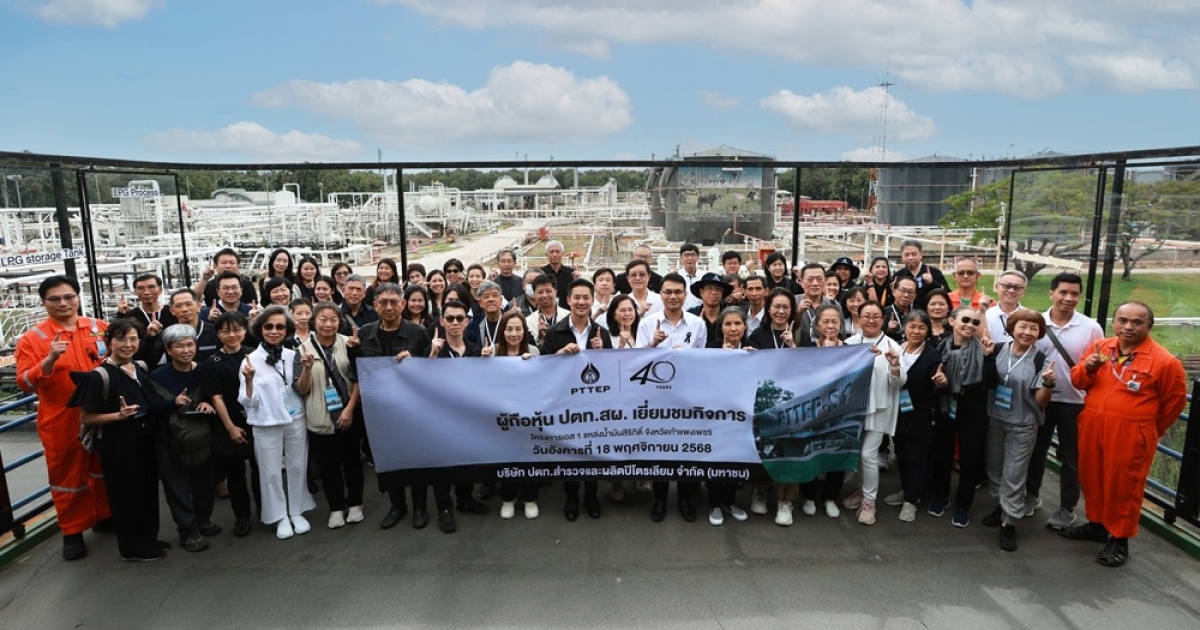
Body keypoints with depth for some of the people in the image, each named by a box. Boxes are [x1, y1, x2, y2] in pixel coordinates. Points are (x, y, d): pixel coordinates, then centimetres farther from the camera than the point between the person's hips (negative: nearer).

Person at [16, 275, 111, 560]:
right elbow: (25, 384, -12)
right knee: (68, 476, 8)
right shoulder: (32, 338, -6)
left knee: (105, 470, 17)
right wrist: (50, 360, -27)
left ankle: (107, 516, 34)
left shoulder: (100, 328, 1)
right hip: (62, 422, -3)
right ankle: (73, 532, 22)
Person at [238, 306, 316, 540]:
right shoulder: (251, 360, -9)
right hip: (266, 425, -2)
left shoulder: (293, 356, -1)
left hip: (295, 421, 2)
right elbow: (247, 402, -8)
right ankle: (280, 516, 23)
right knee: (271, 472, 8)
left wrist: (307, 370, -11)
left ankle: (297, 512, 28)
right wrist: (249, 380, -25)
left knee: (297, 468, 12)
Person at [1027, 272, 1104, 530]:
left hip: (1074, 402, -1)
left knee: (1071, 457, 10)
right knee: (1036, 450, 16)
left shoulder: (1091, 328, -9)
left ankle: (1067, 508, 25)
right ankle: (1031, 495, 35)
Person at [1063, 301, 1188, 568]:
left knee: (1123, 486, 6)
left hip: (1130, 435, -5)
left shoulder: (1164, 361, -9)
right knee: (1092, 478, 17)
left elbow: (1175, 402, 2)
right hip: (1092, 428, 5)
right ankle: (1096, 523, 36)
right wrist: (1087, 368, -12)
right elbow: (1078, 382, 10)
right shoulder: (1099, 347, 4)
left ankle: (1119, 538, 22)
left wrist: (1149, 431, 11)